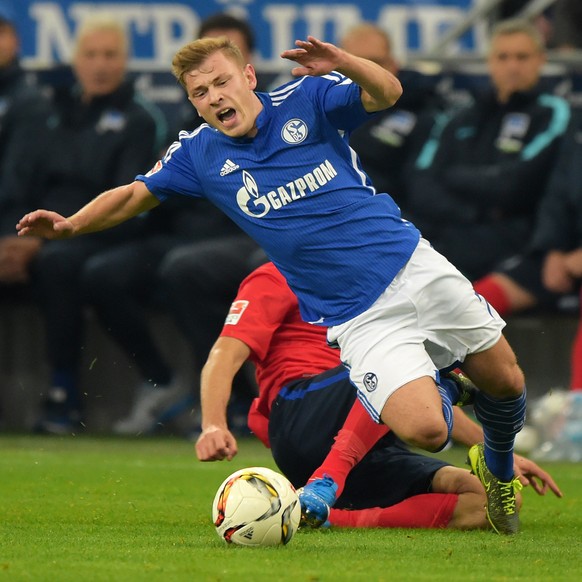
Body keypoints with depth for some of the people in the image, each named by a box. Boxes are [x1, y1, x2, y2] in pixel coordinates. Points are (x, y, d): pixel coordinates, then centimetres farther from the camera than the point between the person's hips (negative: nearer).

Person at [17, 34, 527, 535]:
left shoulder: (305, 101, -3)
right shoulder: (199, 155, 3)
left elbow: (386, 94, -16)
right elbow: (133, 195, 11)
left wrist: (341, 64, -37)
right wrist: (69, 225, -6)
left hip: (414, 265, 0)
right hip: (358, 318, 0)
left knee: (505, 383, 2)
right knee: (424, 431, -20)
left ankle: (499, 469, 36)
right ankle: (439, 393, 18)